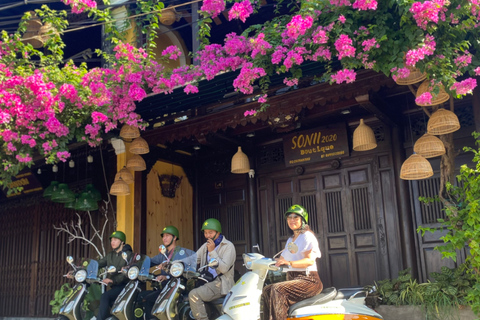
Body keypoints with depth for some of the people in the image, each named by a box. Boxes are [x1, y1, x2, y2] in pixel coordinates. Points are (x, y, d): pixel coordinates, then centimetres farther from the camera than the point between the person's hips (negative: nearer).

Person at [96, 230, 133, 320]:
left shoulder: (128, 254, -4)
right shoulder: (110, 255, 18)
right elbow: (98, 264, 10)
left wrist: (113, 280, -30)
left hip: (123, 286, -7)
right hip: (113, 286, 7)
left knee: (105, 296, -26)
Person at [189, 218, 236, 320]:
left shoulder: (228, 246, -7)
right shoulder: (205, 246, 17)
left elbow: (224, 268, -17)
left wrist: (212, 251, -18)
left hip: (221, 284, -8)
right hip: (207, 281, 8)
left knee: (194, 295, -27)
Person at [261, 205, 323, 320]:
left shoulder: (308, 236, -3)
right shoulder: (290, 240, 24)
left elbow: (310, 260, -17)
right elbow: (281, 259, 18)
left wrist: (290, 263, -31)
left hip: (308, 280, -8)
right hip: (292, 278, 8)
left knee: (278, 289, -29)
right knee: (267, 291, -11)